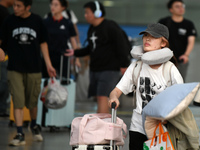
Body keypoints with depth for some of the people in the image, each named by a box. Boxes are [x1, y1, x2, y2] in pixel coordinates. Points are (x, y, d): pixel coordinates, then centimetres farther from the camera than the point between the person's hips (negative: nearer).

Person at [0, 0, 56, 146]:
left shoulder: (37, 21, -1)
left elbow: (43, 43, 7)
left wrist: (49, 64, 6)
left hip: (34, 68, 1)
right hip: (15, 68, -1)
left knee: (32, 102, 10)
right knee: (18, 102, -6)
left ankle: (34, 125, 36)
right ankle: (20, 134, -3)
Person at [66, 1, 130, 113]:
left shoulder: (111, 27, -11)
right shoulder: (92, 29, 15)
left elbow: (121, 46, -13)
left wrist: (124, 65, -17)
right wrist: (75, 53, 16)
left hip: (109, 70, -8)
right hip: (95, 69, 8)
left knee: (102, 97, -16)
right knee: (100, 99, 8)